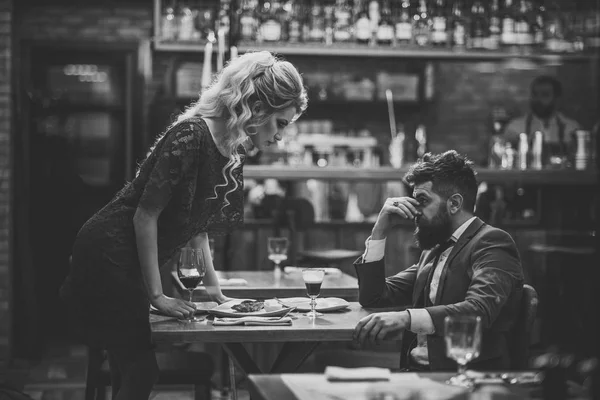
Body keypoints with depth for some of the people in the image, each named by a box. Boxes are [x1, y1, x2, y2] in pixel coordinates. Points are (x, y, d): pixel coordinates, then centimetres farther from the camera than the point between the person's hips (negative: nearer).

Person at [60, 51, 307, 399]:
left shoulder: (233, 152, 5)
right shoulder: (191, 138, -23)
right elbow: (145, 216, -21)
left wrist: (212, 284, 11)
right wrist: (157, 296, -17)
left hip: (130, 266, 9)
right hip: (106, 256, -9)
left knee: (137, 368, 8)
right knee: (141, 369, -9)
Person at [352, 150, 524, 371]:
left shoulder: (492, 243, -6)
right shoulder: (434, 251, 19)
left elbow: (480, 310, -24)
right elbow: (373, 298, 17)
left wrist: (406, 317, -36)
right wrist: (380, 231, 8)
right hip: (416, 369, 7)